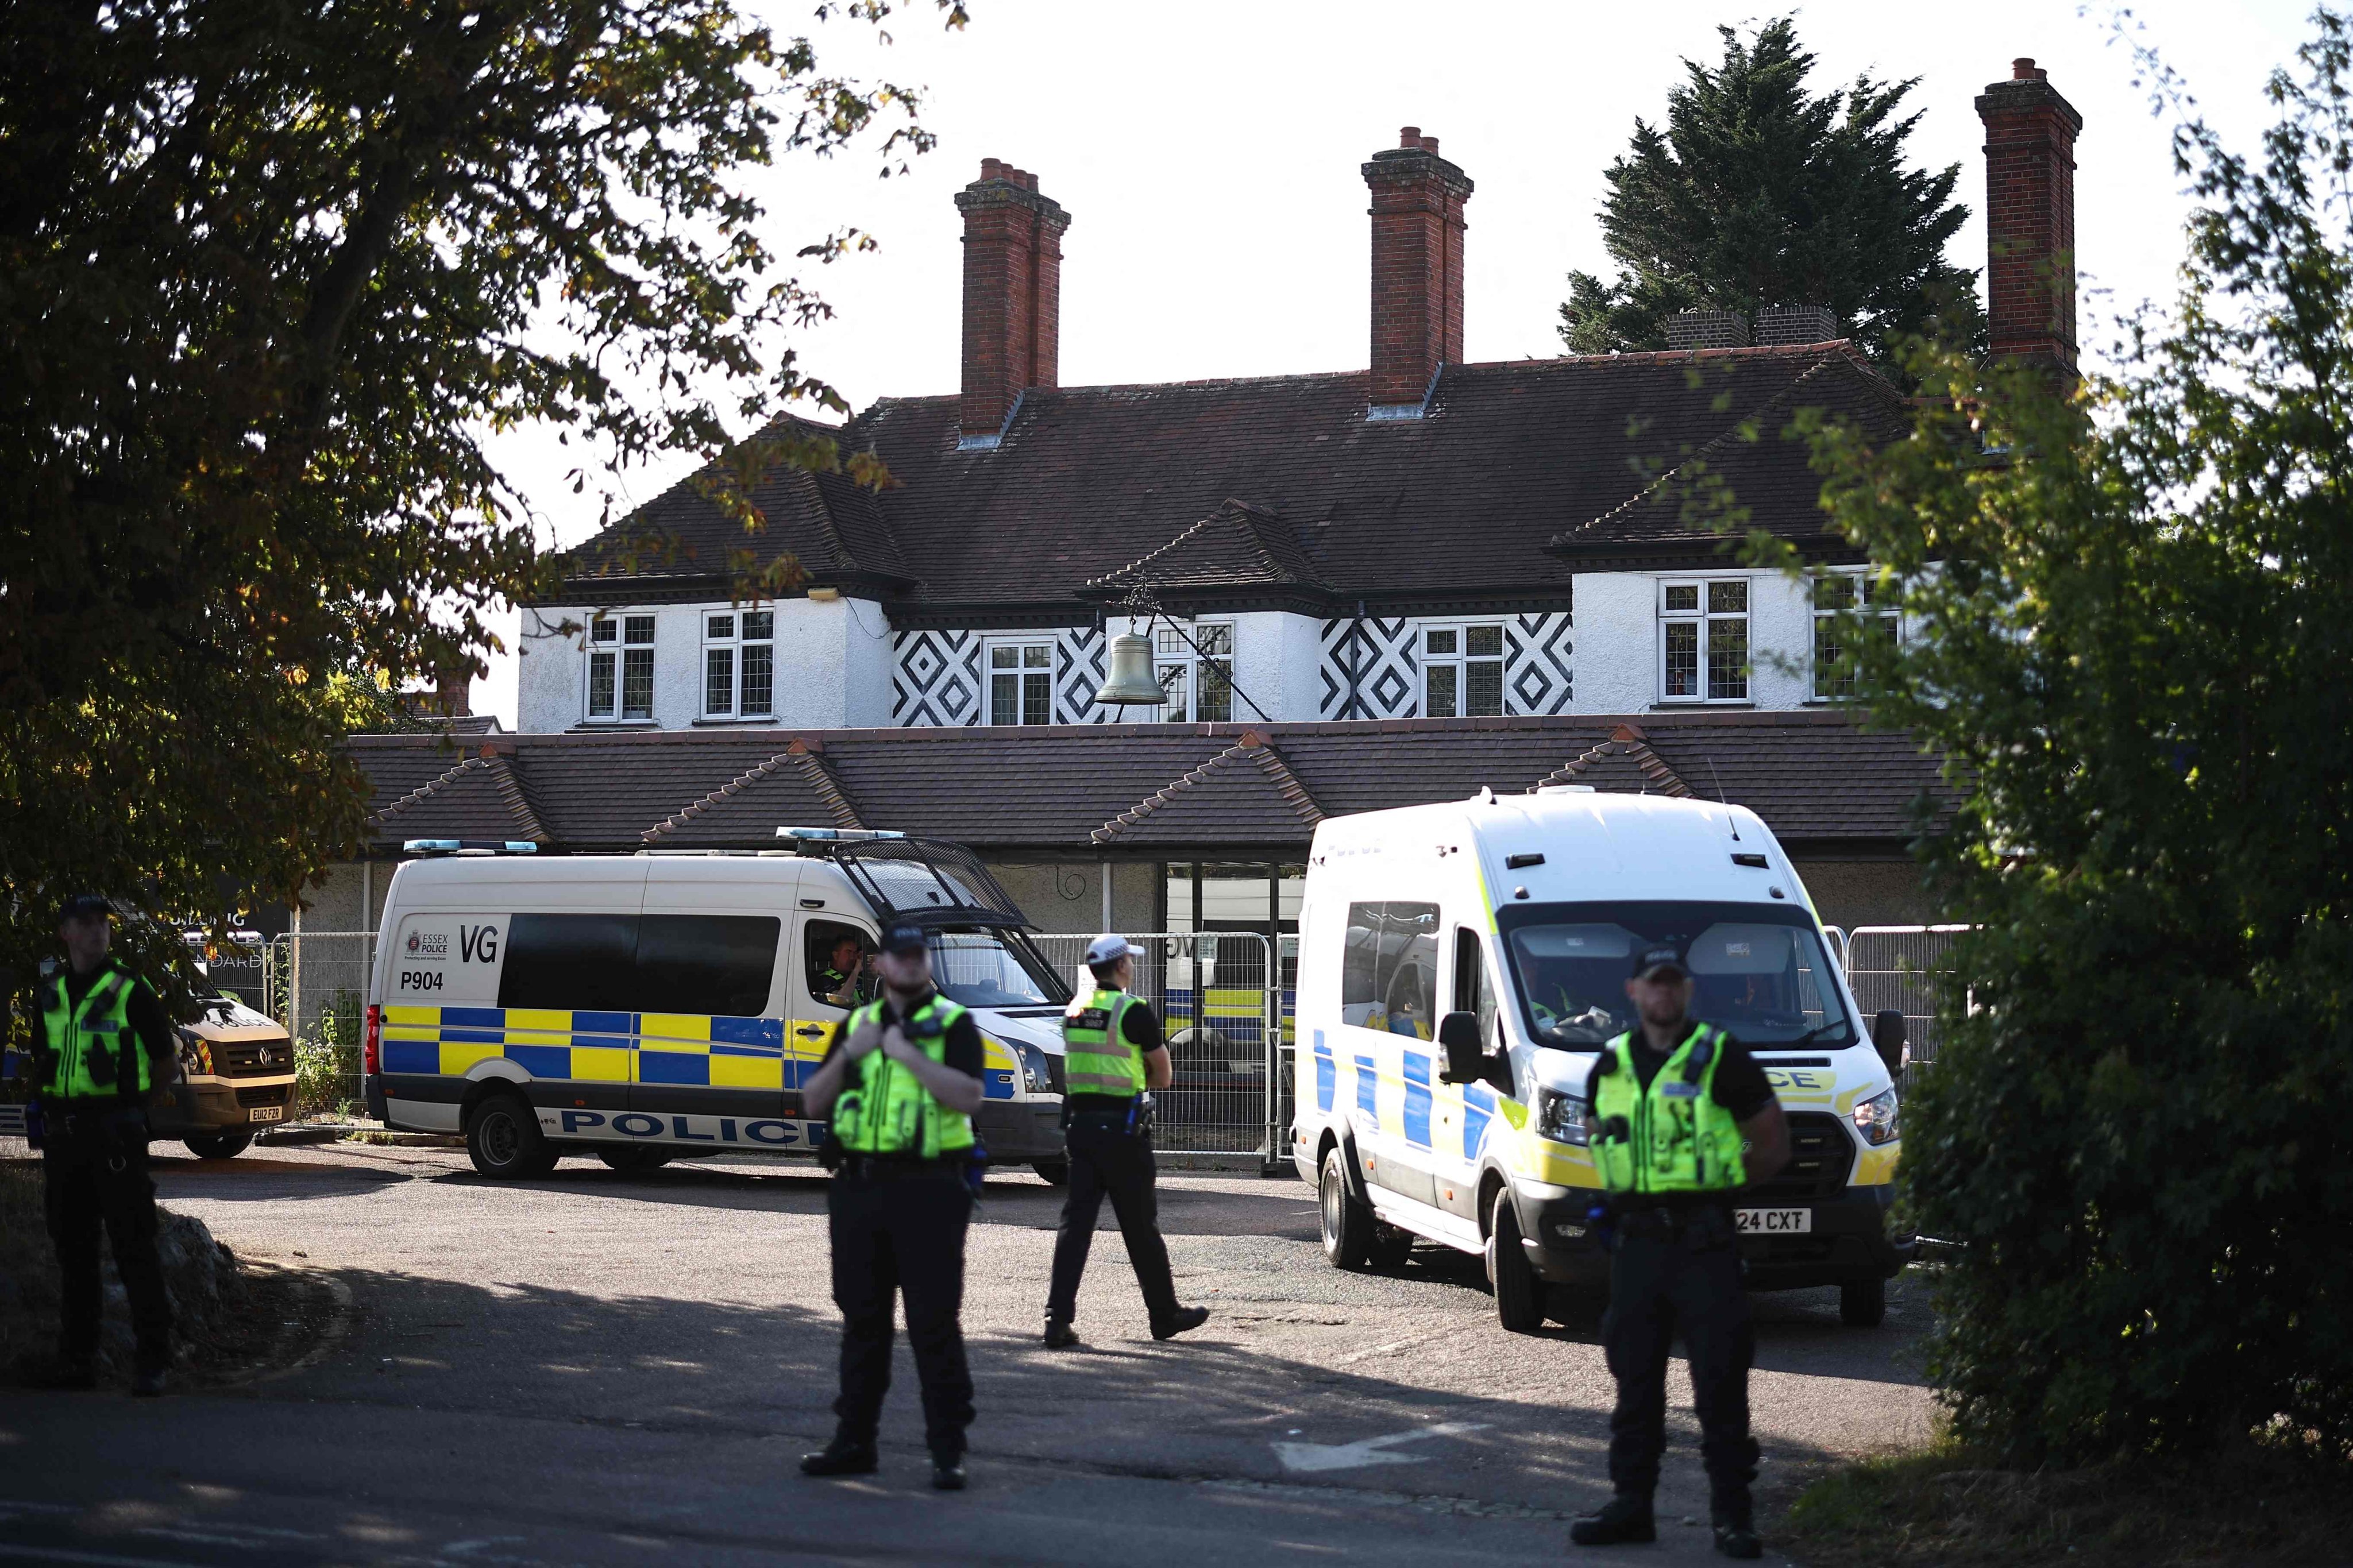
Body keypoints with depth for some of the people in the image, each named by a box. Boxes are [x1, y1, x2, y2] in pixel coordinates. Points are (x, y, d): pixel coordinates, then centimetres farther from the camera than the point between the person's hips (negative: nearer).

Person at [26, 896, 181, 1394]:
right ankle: (76, 1360, 16)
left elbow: (169, 1066, 4)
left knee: (134, 1248, -6)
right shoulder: (49, 996, 13)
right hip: (62, 1133, 5)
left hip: (116, 1133, -5)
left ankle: (151, 1363, -3)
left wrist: (122, 1093, 7)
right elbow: (43, 1069, 19)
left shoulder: (131, 992, -3)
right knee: (73, 1250, 9)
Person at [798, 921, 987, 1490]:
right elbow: (813, 1103, 12)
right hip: (858, 1187, 5)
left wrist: (908, 1054, -16)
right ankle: (854, 1440, 20)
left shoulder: (954, 1023, -1)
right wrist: (848, 1055, -3)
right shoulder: (856, 1024, 15)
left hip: (926, 1191, -5)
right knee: (862, 1317, 11)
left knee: (934, 1321, -4)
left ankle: (948, 1451, 0)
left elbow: (969, 1097, -16)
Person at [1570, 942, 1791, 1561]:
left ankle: (1732, 1511, 3)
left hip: (1705, 1240, -5)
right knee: (1635, 1377, 9)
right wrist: (1635, 1185, 12)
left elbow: (1773, 1145, 3)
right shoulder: (1610, 1066, 11)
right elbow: (1598, 1135, 27)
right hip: (1636, 1239, 5)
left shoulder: (1721, 1058, -2)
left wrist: (1711, 1181, 3)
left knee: (1720, 1380, -3)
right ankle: (1631, 1503, 17)